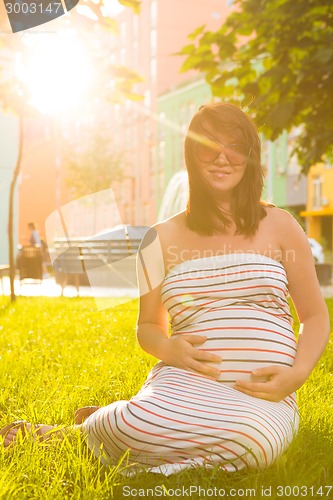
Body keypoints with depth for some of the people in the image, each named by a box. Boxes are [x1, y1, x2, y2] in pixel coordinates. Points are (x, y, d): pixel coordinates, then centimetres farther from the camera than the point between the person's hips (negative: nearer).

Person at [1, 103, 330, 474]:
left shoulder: (280, 227, 9)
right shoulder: (163, 239, 11)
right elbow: (148, 326, 19)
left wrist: (297, 374, -6)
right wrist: (168, 348, -5)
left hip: (264, 398, 1)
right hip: (188, 382, -1)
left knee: (251, 439, -37)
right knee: (140, 422, -37)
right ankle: (90, 427, 2)